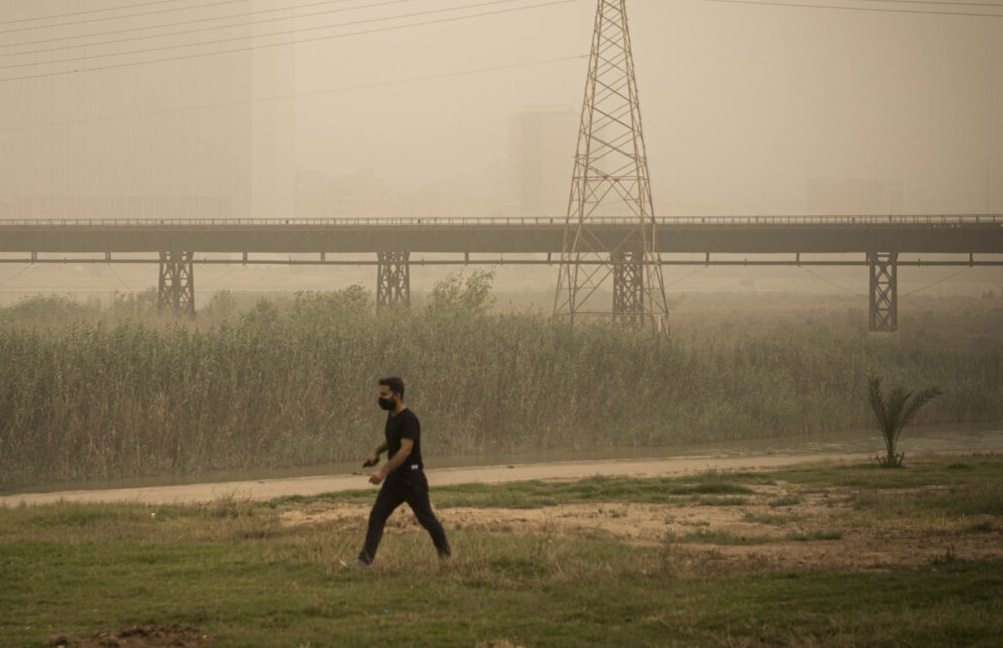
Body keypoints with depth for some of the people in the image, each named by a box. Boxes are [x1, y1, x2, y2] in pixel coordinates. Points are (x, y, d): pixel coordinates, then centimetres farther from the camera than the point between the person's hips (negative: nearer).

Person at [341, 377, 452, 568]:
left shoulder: (408, 419, -20)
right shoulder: (392, 416, 8)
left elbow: (405, 450, -28)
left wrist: (383, 471, -34)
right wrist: (377, 452, 12)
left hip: (412, 477, -8)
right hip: (394, 478, 8)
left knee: (425, 517, 4)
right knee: (376, 516, 0)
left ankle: (445, 552, 24)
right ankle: (365, 559, -2)